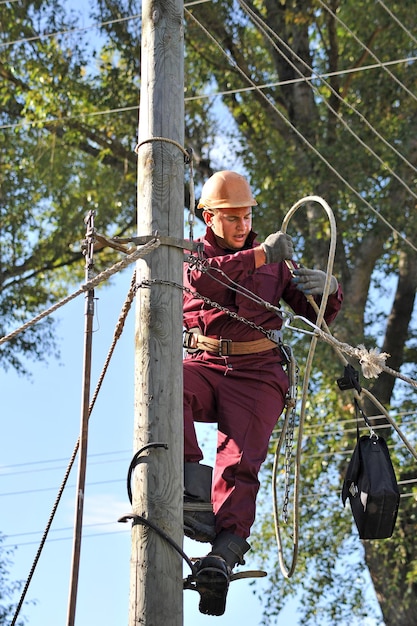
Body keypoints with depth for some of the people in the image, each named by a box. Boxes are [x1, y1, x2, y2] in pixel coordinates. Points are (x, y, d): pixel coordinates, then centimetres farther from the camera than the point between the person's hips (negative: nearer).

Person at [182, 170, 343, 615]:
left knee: (240, 460, -23)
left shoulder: (272, 260, 22)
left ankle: (226, 550, -39)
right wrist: (259, 256, -18)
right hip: (202, 365, 0)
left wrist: (328, 289, -3)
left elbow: (320, 314, 20)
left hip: (256, 374, 0)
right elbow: (202, 279, -12)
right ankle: (192, 486, -42)